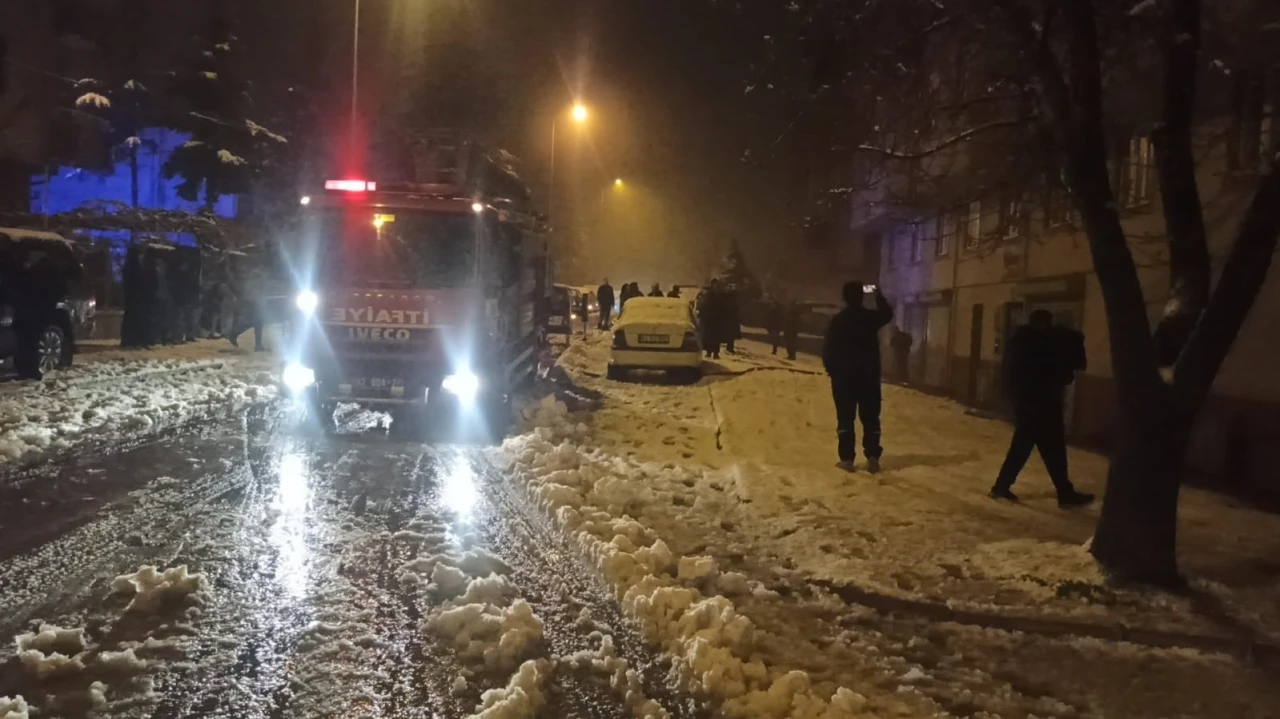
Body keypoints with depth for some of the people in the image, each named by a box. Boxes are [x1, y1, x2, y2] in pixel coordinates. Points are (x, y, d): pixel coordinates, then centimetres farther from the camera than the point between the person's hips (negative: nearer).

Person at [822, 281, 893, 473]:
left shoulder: (837, 321, -7)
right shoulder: (871, 317, -4)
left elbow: (828, 349, -5)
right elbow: (887, 313, 21)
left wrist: (831, 370, 7)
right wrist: (878, 294, 31)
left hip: (843, 376, -1)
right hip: (869, 376, 1)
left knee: (845, 418, 3)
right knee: (870, 418, 7)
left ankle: (847, 459, 1)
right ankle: (872, 458, 3)